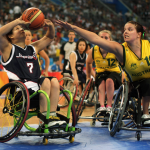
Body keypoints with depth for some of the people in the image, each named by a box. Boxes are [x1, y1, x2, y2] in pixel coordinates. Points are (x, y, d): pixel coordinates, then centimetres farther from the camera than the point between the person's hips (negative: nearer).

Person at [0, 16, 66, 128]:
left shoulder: (33, 48, 23)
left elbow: (50, 37, 28)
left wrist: (50, 26, 6)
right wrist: (18, 21, -14)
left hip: (35, 90, 6)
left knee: (54, 81, -18)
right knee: (45, 81, -27)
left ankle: (52, 116, -23)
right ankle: (44, 119, -27)